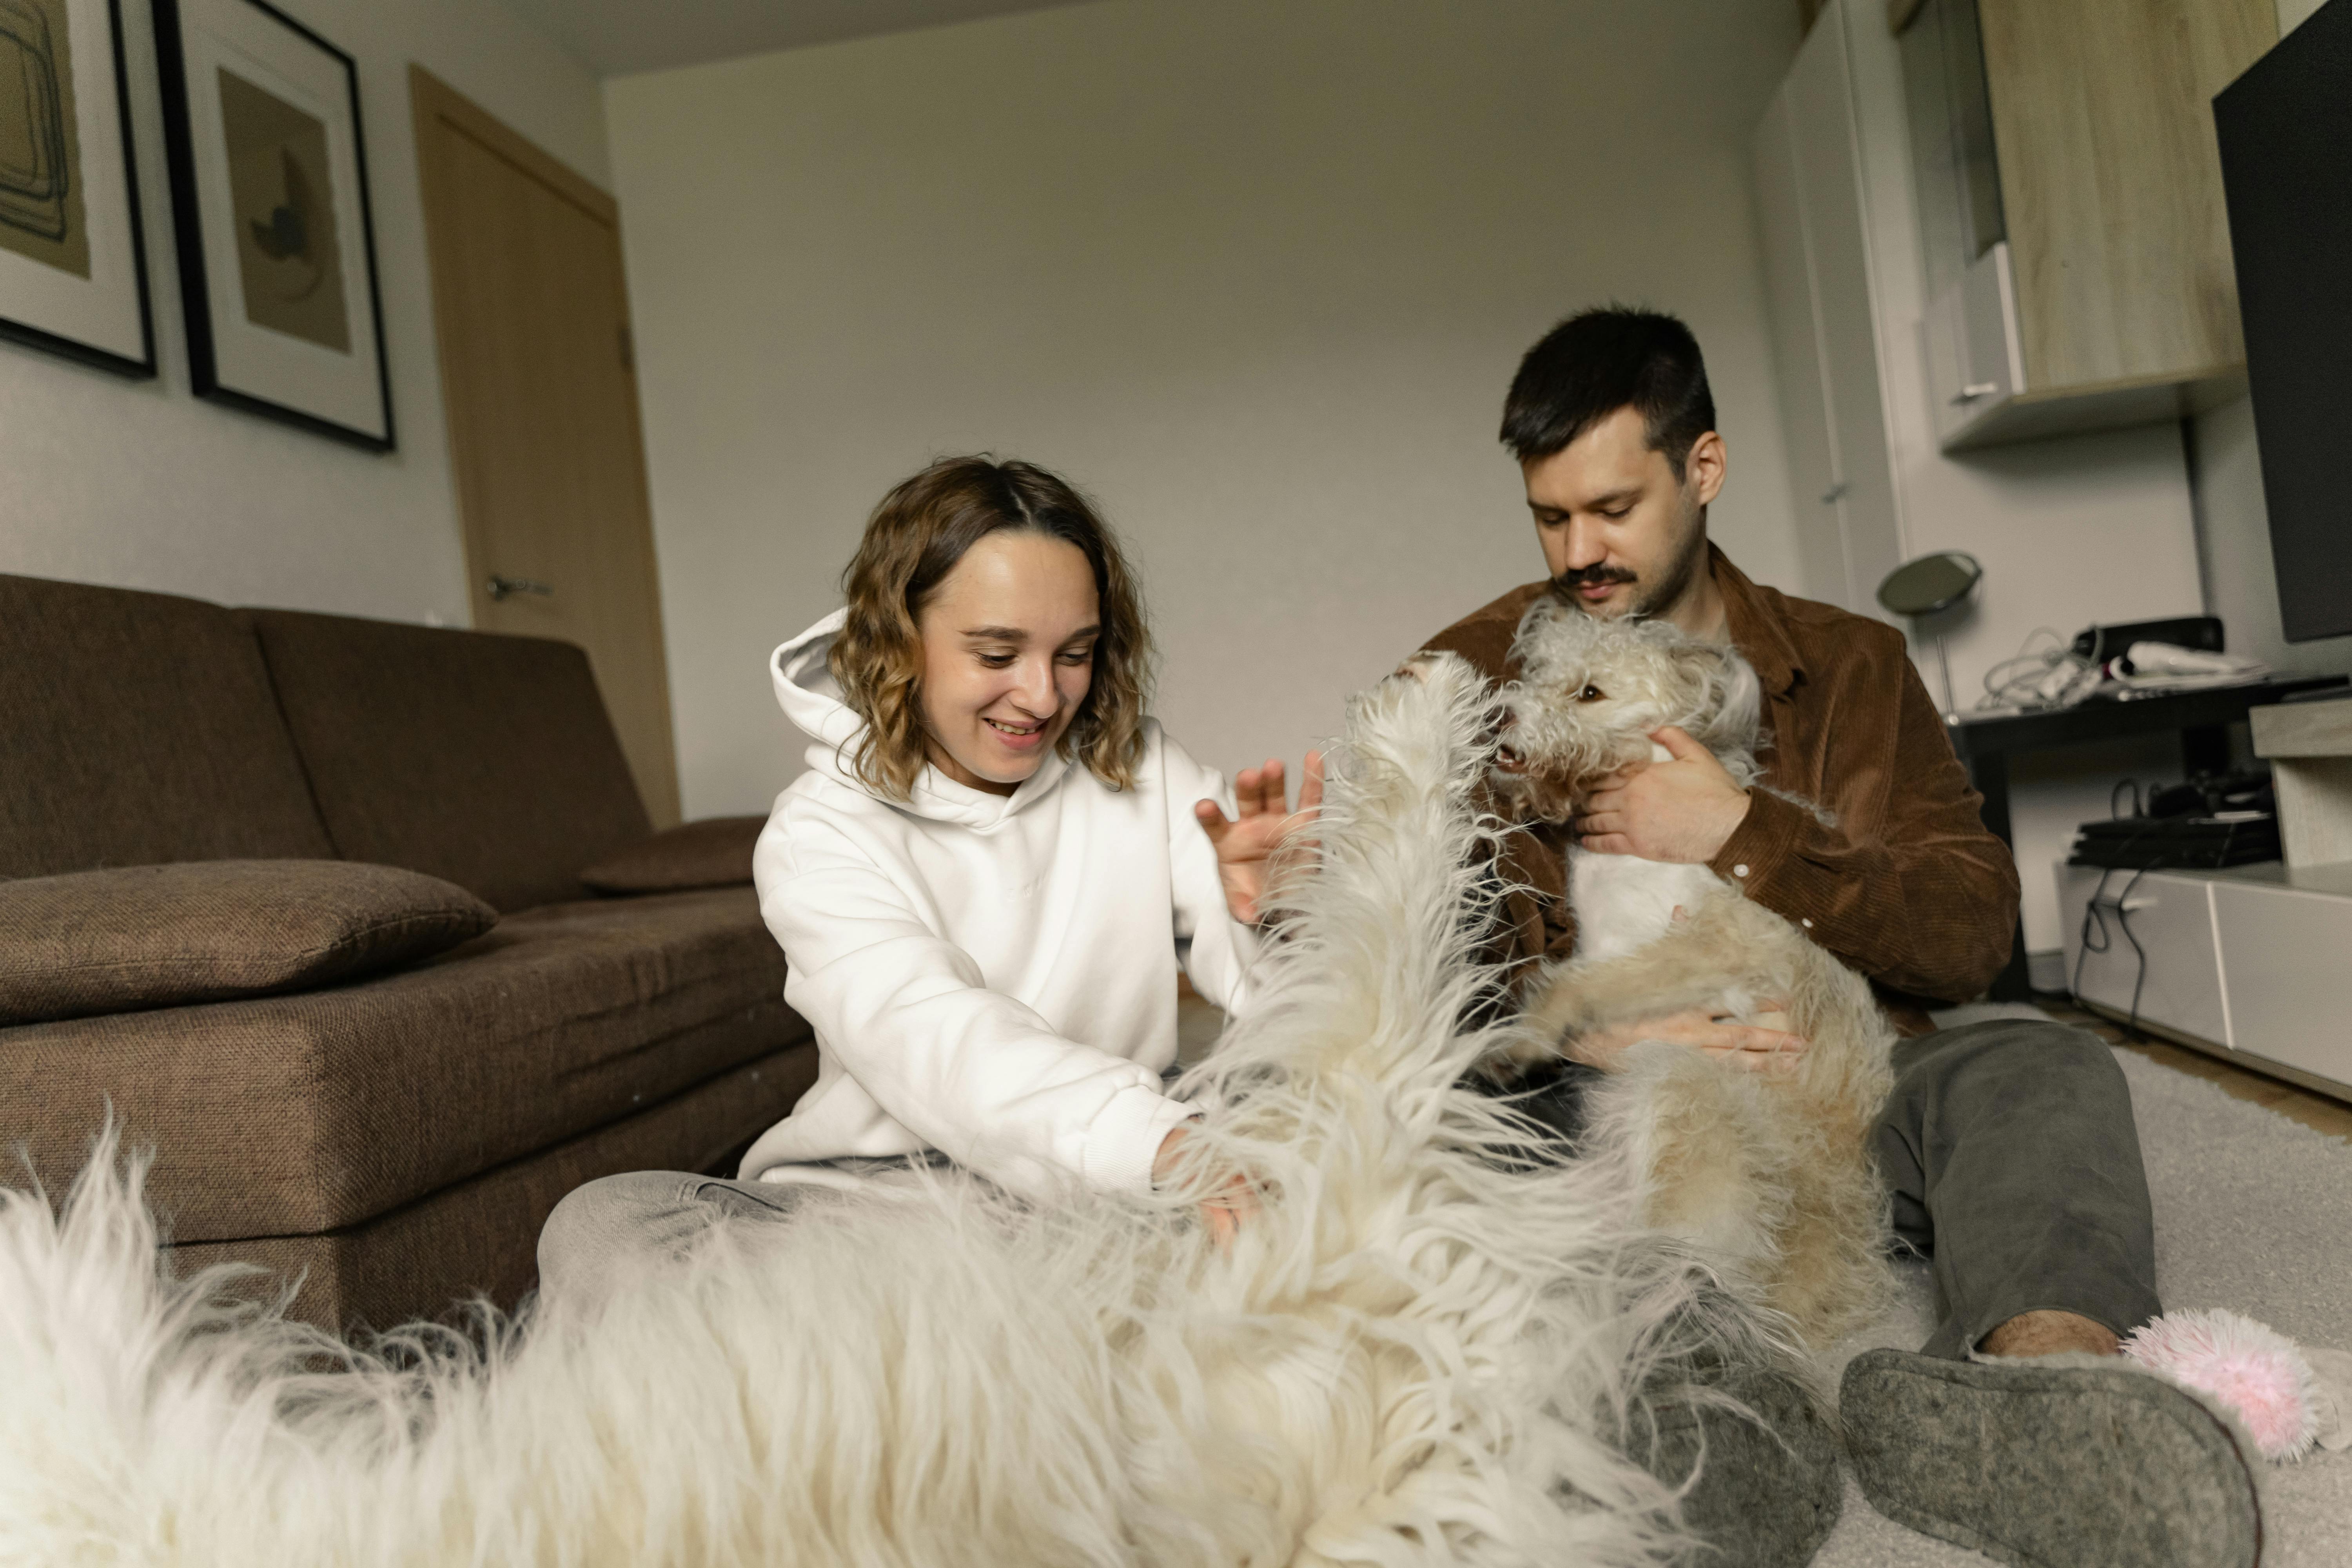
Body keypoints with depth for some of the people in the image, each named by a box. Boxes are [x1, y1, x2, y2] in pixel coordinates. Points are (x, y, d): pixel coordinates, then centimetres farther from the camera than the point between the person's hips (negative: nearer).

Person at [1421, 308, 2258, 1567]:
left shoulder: (1850, 667, 12)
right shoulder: (1462, 683, 7)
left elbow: (1972, 932, 4)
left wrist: (1744, 838, -10)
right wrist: (1573, 1030, -19)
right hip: (1585, 1110, -1)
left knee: (2042, 1069, -25)